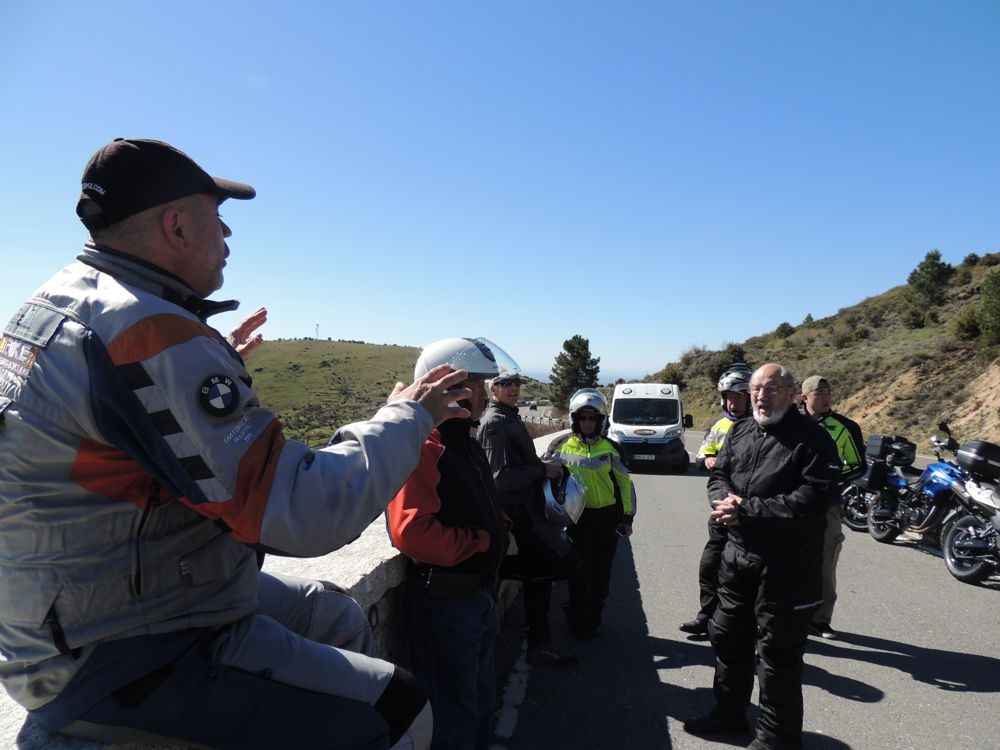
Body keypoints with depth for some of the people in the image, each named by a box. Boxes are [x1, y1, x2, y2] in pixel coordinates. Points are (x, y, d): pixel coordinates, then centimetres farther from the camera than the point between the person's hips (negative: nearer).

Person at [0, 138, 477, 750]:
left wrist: (217, 363, 22)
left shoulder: (57, 301, 5)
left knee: (340, 619, 18)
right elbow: (306, 514, -30)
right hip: (122, 660, -10)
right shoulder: (154, 336, -27)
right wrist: (408, 415, -16)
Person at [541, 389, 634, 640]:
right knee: (580, 572, 1)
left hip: (608, 517, 2)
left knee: (601, 572, 10)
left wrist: (627, 517, 7)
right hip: (577, 517, -2)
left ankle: (594, 618, 28)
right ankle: (579, 621, 19)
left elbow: (625, 483, 9)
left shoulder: (610, 448, 3)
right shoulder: (560, 445, -2)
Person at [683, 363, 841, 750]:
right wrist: (725, 500, -14)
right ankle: (729, 712, 39)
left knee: (778, 652, 6)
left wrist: (747, 510, -23)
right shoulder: (739, 432, 10)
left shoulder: (812, 439, -13)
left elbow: (811, 499, -23)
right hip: (737, 554, 7)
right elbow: (718, 475, 10)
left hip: (787, 563, -7)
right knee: (728, 636, 19)